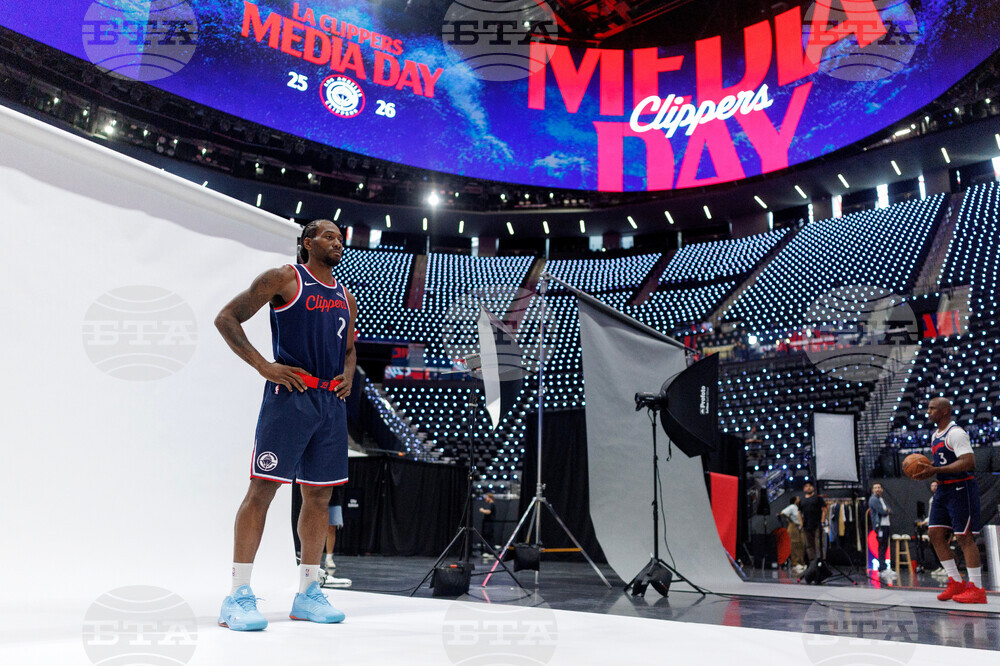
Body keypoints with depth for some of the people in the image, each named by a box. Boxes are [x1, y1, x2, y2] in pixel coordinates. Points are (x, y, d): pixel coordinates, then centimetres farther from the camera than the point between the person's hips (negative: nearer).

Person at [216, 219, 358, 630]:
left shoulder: (346, 298, 19)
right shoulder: (284, 279, 0)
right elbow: (226, 318, -4)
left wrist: (348, 376, 9)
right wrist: (263, 366, -13)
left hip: (331, 402, 7)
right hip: (289, 394, -7)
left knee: (319, 495, 7)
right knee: (262, 487, -9)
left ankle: (307, 594, 15)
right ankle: (238, 596, -4)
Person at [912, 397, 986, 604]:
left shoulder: (956, 433, -14)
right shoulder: (935, 436, 15)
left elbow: (969, 462, -25)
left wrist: (935, 470, -26)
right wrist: (927, 469, 5)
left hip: (961, 489, -9)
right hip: (943, 490, 9)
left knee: (964, 537, -7)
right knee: (936, 534, 5)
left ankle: (976, 589, -1)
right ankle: (956, 582, 12)